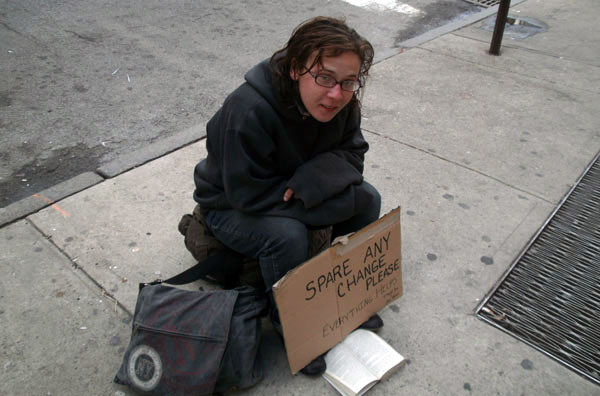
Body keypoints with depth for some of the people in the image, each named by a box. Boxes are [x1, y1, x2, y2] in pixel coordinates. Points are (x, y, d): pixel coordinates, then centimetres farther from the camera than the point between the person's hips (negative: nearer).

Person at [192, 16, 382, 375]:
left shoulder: (342, 102, -17)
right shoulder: (247, 111, -36)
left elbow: (351, 154, -8)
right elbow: (251, 195, -32)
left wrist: (310, 181, -32)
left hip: (294, 197, 6)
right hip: (232, 207, -5)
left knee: (368, 198, -11)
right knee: (287, 235, -34)